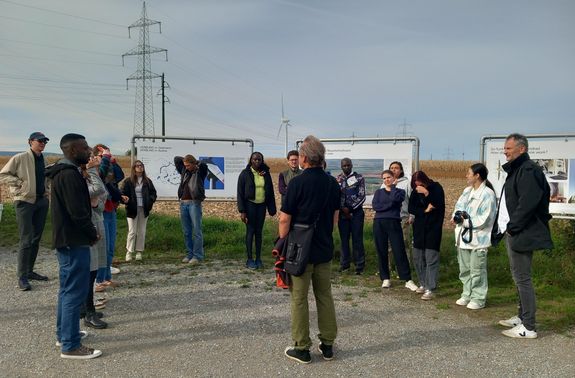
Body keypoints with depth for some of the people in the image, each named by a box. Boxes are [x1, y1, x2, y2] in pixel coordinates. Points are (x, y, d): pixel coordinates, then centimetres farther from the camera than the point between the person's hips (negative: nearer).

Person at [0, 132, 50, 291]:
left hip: (42, 201, 6)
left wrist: (46, 191, 10)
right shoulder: (20, 158, -8)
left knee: (36, 238, 12)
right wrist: (20, 182, -13)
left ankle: (30, 271, 24)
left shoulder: (43, 160, 9)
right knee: (26, 240, -6)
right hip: (25, 201, -6)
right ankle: (22, 276, 3)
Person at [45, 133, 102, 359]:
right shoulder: (70, 175, -19)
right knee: (75, 292, -5)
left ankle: (63, 334, 32)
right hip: (75, 242, -11)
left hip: (66, 240, 11)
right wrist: (93, 234, -10)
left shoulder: (63, 173, 14)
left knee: (67, 289, 19)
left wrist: (89, 232, 12)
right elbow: (78, 212, -24)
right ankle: (70, 346, 2)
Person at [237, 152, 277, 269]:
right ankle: (249, 259, 7)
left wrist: (272, 208, 2)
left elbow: (270, 192, 7)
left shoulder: (266, 174, 4)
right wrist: (242, 211, -11)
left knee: (259, 232, 8)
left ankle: (258, 258, 15)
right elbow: (240, 193, -6)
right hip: (250, 205, -3)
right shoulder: (245, 174, -5)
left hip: (262, 205, 3)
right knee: (250, 231, 1)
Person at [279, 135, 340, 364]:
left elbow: (285, 219, -13)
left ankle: (302, 348, 12)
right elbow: (335, 217, 11)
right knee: (325, 296, 14)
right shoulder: (332, 183, 3)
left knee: (299, 299, 5)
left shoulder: (297, 183, -14)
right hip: (325, 249, 5)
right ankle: (327, 345, 22)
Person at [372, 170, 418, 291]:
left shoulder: (400, 191, 10)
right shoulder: (378, 192, 14)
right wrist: (390, 205, -10)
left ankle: (408, 280, -5)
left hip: (394, 223, -2)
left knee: (399, 251, -7)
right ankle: (385, 279, 15)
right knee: (381, 252, 4)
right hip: (379, 223, 2)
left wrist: (393, 186, 0)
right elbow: (374, 206, -3)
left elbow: (395, 198, -15)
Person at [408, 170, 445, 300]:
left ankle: (430, 289, -7)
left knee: (431, 259, -9)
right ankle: (423, 284, 24)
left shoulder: (436, 187, -5)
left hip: (433, 227, -5)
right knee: (417, 258, 8)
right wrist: (424, 210, -13)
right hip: (419, 227, 5)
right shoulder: (415, 191, 5)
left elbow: (439, 205, -16)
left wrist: (426, 193, -24)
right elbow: (410, 208, 2)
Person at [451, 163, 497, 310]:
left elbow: (484, 219, -17)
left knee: (477, 271, 0)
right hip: (463, 237, 8)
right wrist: (457, 216, -11)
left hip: (478, 239, -8)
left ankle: (478, 299, 11)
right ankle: (467, 295, 28)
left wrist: (464, 221, -13)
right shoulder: (467, 191, 11)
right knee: (464, 269, 16)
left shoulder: (488, 194, -13)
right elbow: (459, 205, 11)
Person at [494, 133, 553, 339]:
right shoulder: (516, 170, 17)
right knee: (519, 277, 17)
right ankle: (522, 317, 30)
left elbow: (528, 203, -23)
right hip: (513, 232, 10)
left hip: (522, 234, -10)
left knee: (522, 278, -5)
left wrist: (512, 227, -17)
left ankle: (528, 327, 2)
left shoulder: (528, 170, -15)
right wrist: (505, 228, 13)